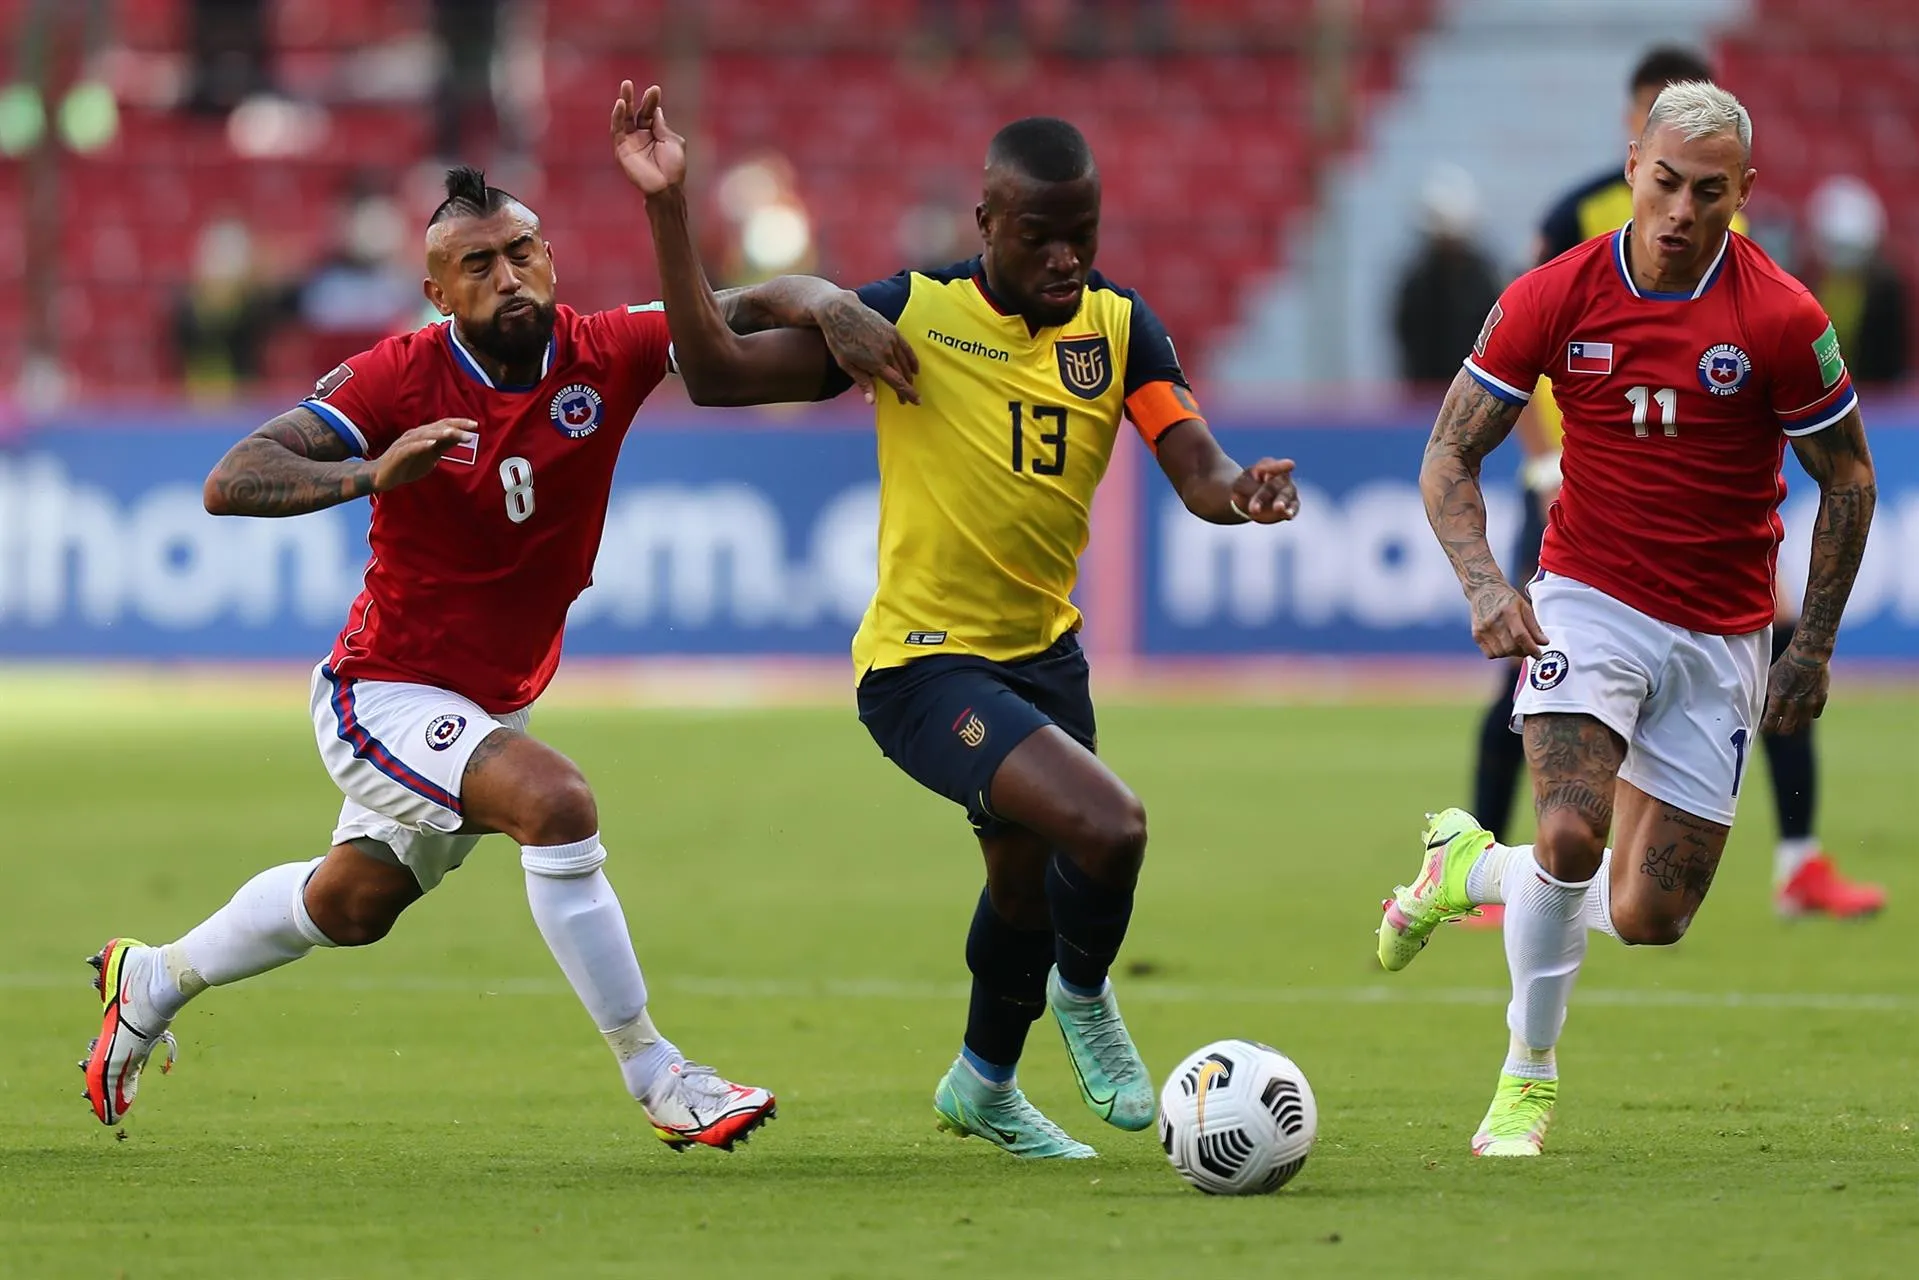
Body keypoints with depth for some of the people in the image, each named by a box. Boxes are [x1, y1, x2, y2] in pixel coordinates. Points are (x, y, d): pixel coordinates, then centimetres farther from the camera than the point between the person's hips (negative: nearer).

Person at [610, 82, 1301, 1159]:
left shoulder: (1120, 327, -2)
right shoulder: (915, 313, -14)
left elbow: (1198, 471, -11)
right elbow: (716, 371, -13)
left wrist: (1242, 492, -35)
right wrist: (670, 208, -23)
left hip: (1044, 651, 6)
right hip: (922, 662, -6)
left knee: (1029, 883, 25)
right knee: (1107, 825, -25)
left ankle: (984, 1087, 52)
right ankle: (1086, 993, 7)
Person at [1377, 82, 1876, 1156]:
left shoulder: (1782, 320, -12)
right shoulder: (1556, 297, -9)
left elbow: (1849, 479, 1)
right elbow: (1452, 455, -1)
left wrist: (1815, 646, -1)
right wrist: (1484, 582, -18)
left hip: (1721, 639, 1)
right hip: (1589, 601, -1)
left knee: (1649, 917, 3)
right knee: (1573, 831, -25)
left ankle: (1471, 868, 33)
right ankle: (1529, 1078, -5)